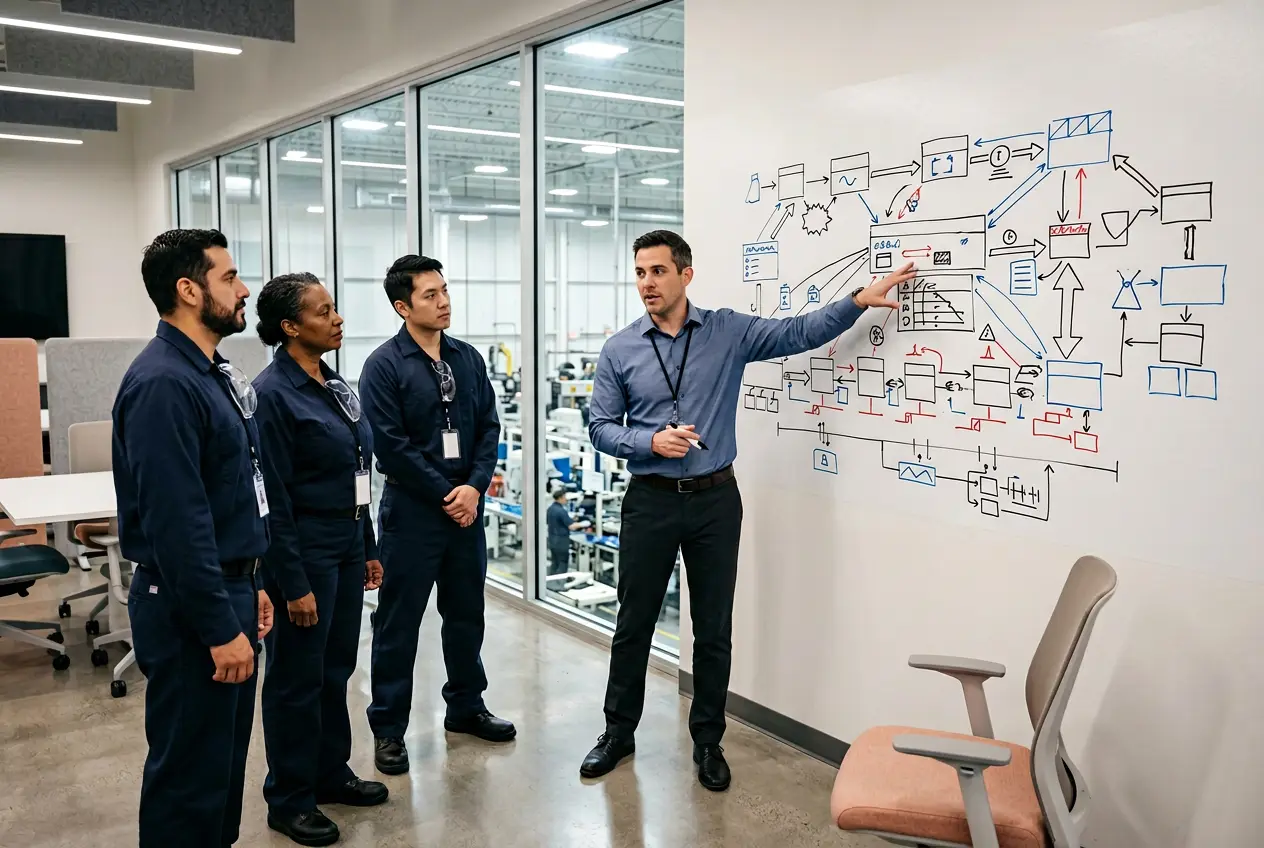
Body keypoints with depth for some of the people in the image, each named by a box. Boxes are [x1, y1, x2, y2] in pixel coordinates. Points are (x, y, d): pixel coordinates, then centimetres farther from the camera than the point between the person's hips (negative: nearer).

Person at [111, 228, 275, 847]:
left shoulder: (207, 372, 11)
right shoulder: (163, 383, -20)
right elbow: (176, 522, -24)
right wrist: (221, 629, -21)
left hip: (226, 591, 10)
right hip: (190, 610, -10)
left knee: (225, 758, 20)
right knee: (189, 771, 4)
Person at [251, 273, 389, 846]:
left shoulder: (335, 385, 9)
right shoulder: (273, 392, -15)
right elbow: (273, 497, -17)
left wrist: (368, 550, 15)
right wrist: (294, 583, -17)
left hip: (347, 547, 8)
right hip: (304, 552, -8)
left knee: (337, 669, 18)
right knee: (297, 678, 6)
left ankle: (331, 774, 34)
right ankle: (289, 800, 21)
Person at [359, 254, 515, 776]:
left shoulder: (468, 359, 8)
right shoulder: (384, 365, -8)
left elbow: (489, 427, 6)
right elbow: (391, 445, -14)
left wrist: (474, 487, -8)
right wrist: (445, 493, -13)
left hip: (466, 505, 5)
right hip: (411, 510, -5)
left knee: (466, 613, 16)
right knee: (398, 621, 4)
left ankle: (465, 707, 33)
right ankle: (388, 729, 17)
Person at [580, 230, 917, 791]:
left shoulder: (728, 332, 1)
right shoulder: (620, 350, 0)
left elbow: (798, 333, -2)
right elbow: (601, 427, 2)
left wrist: (859, 300, -12)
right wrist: (651, 442, -15)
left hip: (715, 499, 0)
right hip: (650, 500, 0)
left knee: (714, 629, 8)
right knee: (634, 624, 9)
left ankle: (708, 741, 24)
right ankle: (619, 732, 27)